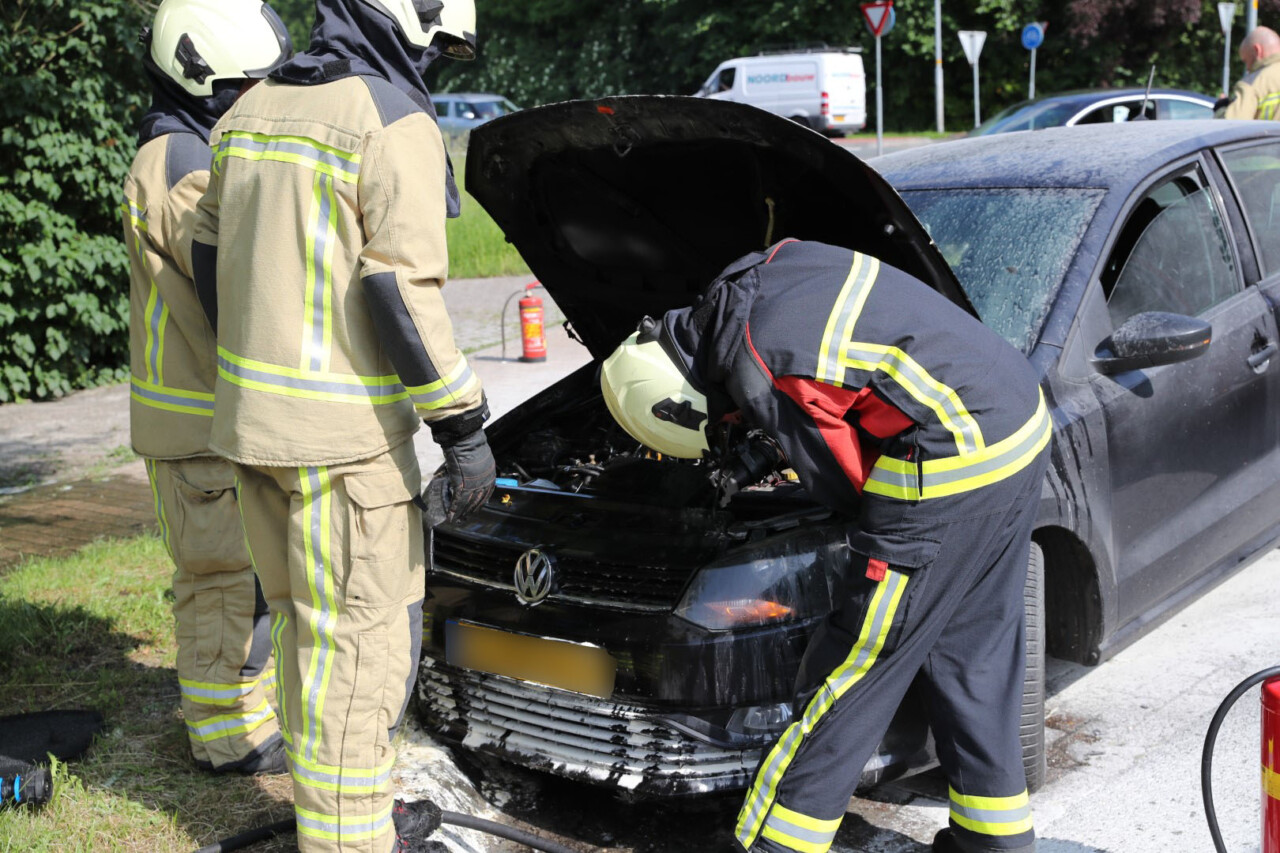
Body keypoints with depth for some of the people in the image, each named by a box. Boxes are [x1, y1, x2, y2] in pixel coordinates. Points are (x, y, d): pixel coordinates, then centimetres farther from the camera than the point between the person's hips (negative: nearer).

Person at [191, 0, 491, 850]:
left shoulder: (253, 111, 13)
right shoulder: (394, 124, -12)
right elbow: (403, 298, -18)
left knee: (306, 624, 19)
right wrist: (465, 427, -13)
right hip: (344, 437, -8)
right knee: (359, 638, 2)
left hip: (251, 420, 8)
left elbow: (212, 258, 18)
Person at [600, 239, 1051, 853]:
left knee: (846, 677, 0)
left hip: (952, 474, -10)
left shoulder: (762, 376, -16)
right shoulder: (774, 267, 9)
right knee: (973, 656, 21)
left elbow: (844, 484, -9)